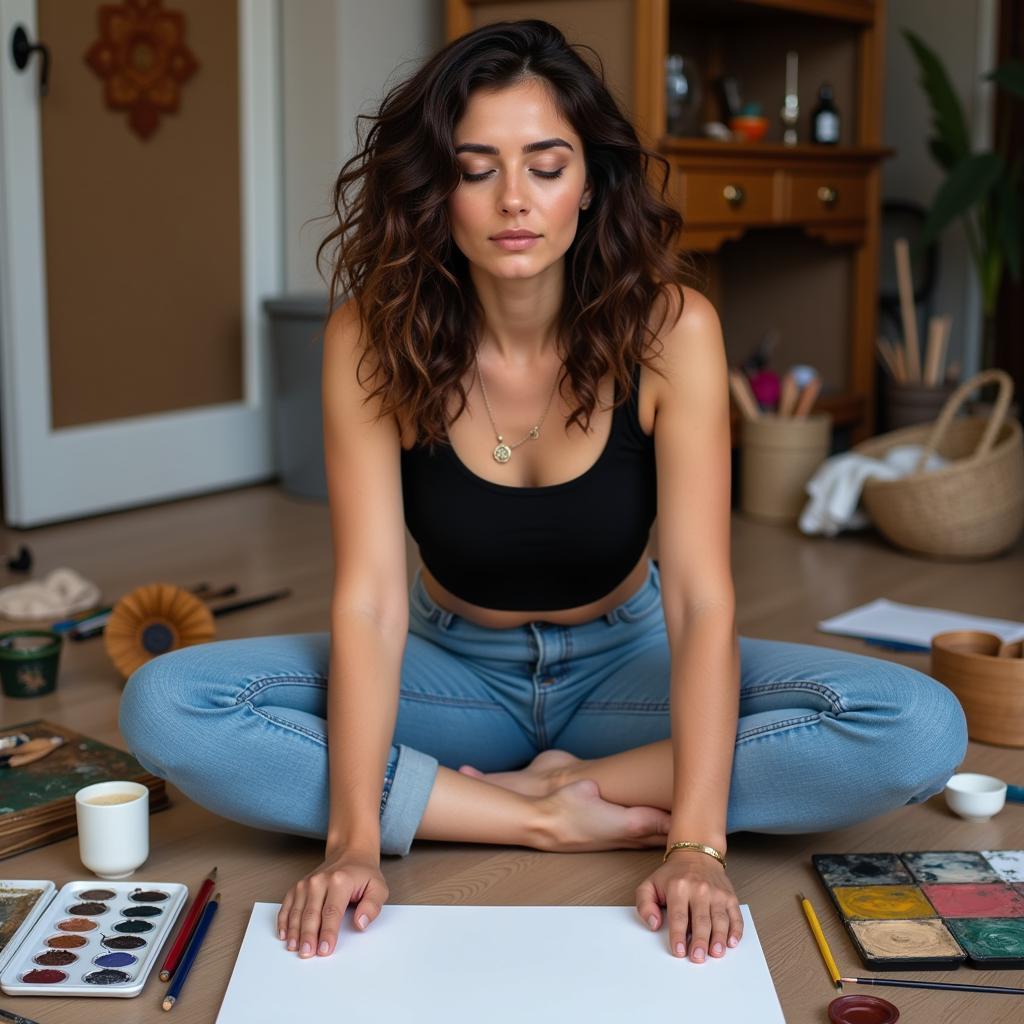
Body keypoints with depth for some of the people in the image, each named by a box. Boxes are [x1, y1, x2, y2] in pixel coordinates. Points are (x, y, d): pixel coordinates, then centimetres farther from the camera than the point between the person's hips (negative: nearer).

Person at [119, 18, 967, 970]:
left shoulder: (669, 328, -21)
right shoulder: (373, 337, -19)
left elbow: (701, 597, -25)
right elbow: (369, 599, -23)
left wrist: (696, 846, -35)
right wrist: (354, 839, -34)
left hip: (623, 663, 0)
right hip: (455, 668, 1)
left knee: (922, 728, -24)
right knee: (163, 707, -24)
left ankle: (537, 784, -16)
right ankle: (552, 818, -20)